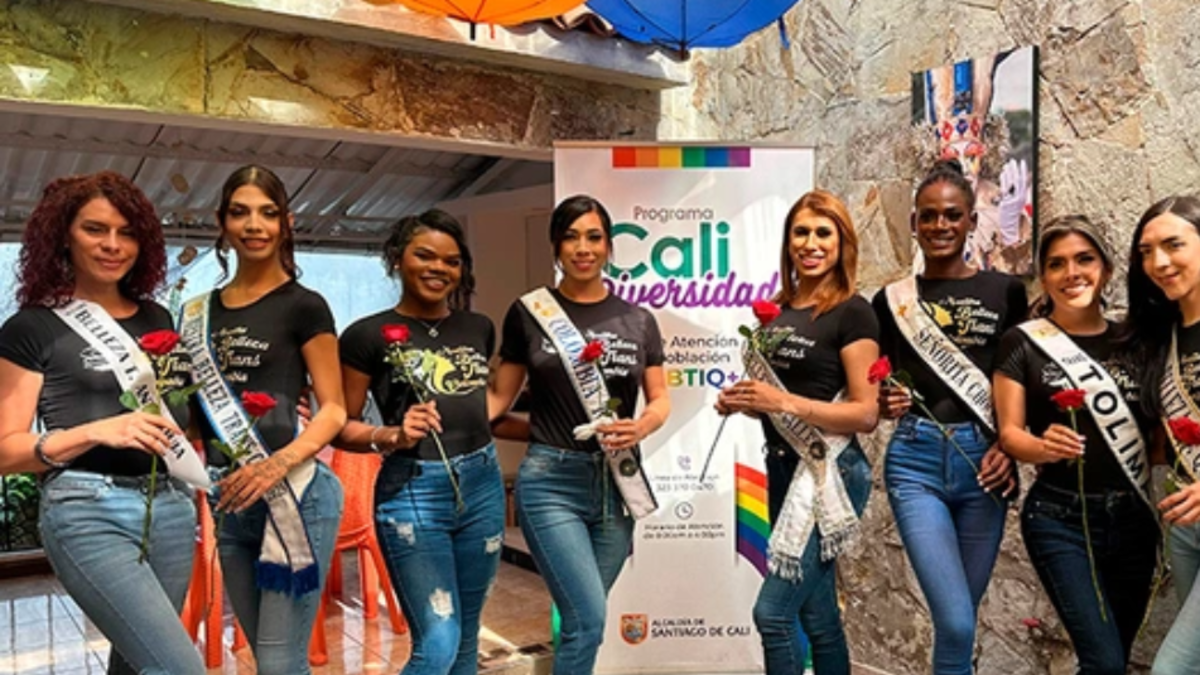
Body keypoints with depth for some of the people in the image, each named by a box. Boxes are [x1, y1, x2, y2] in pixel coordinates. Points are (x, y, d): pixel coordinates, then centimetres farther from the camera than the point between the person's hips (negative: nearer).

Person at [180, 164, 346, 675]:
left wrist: (279, 464, -22)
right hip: (230, 504, 6)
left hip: (294, 497, -6)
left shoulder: (303, 306, -4)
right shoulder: (201, 312, 13)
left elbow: (334, 410, -8)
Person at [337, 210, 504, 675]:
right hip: (412, 492, -5)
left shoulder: (479, 329, 8)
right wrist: (392, 436, -20)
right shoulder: (367, 335, -6)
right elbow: (341, 427, -4)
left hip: (482, 485, 6)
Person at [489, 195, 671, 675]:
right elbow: (501, 394, 4)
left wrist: (641, 427, -13)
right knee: (588, 620, -11)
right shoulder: (528, 313, 1)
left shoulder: (637, 320, 7)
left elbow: (660, 398, 9)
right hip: (551, 479, -3)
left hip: (616, 482, 4)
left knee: (582, 618, 13)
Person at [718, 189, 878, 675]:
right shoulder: (777, 311, 10)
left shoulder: (853, 313, -10)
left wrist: (785, 402, -24)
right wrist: (742, 401, 0)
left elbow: (865, 414, -15)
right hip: (783, 469, 7)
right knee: (817, 616, 16)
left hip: (830, 473, -7)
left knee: (773, 610, -9)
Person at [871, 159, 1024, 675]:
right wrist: (885, 404, -11)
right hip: (916, 461, -1)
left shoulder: (1005, 292, 6)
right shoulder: (892, 300, 6)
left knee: (956, 619, 11)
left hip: (983, 461, 1)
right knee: (956, 623, -11)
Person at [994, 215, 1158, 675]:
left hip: (1132, 519, 5)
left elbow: (1152, 427, 14)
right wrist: (1042, 447, -27)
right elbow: (1009, 432, -8)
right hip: (1060, 520, -4)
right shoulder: (1022, 342, -6)